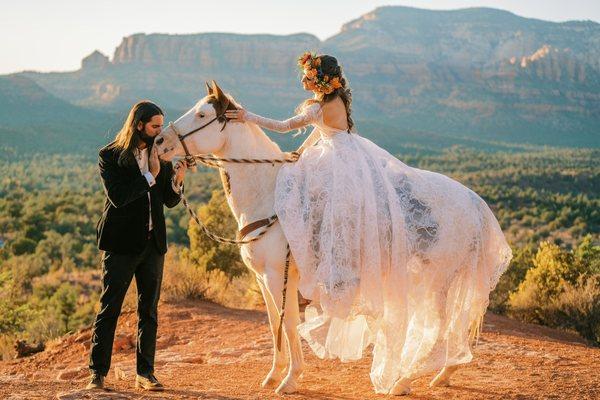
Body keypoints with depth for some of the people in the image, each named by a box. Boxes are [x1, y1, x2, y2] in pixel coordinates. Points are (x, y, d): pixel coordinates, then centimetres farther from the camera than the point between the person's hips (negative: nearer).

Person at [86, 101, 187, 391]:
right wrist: (150, 175, -19)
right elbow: (118, 197, -19)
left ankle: (145, 372, 14)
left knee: (149, 310, 8)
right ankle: (97, 372, 4)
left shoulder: (160, 155, 8)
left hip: (153, 242, 5)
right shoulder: (110, 156, -6)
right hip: (121, 242, -5)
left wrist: (176, 181, -8)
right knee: (109, 308, -1)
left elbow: (169, 201, 11)